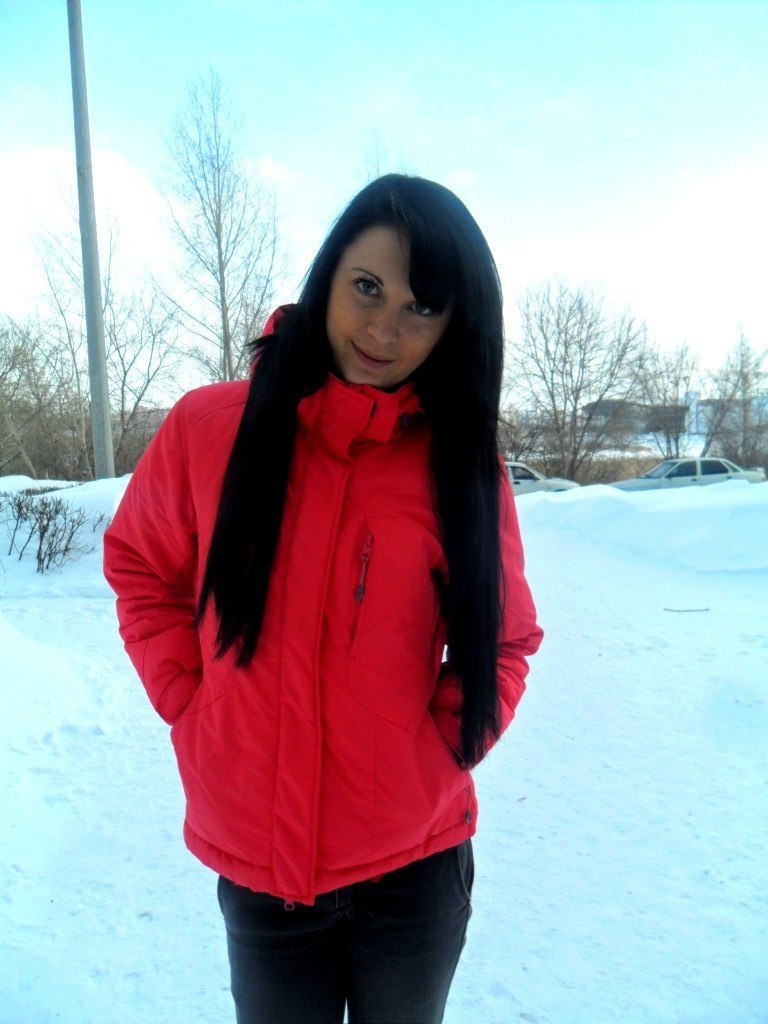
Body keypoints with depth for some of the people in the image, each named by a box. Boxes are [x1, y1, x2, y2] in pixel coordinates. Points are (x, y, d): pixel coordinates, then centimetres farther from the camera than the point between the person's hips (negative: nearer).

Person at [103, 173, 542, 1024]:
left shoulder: (464, 462, -9)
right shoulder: (208, 428, -9)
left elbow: (506, 643, 3)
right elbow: (140, 569, 6)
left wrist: (437, 748, -8)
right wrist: (191, 706, -3)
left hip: (416, 866, 1)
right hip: (255, 868, 0)